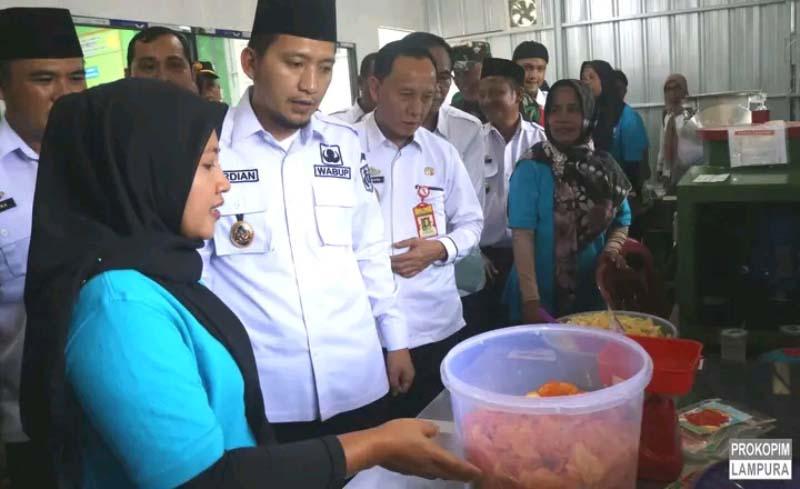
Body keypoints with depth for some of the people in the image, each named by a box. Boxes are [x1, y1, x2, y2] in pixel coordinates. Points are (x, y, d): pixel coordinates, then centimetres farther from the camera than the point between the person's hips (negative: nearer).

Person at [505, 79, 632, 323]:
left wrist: (611, 247, -8)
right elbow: (522, 234, -15)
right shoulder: (532, 168, -10)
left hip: (593, 294, 4)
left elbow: (622, 221, 14)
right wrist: (531, 301, -21)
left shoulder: (605, 166, 3)